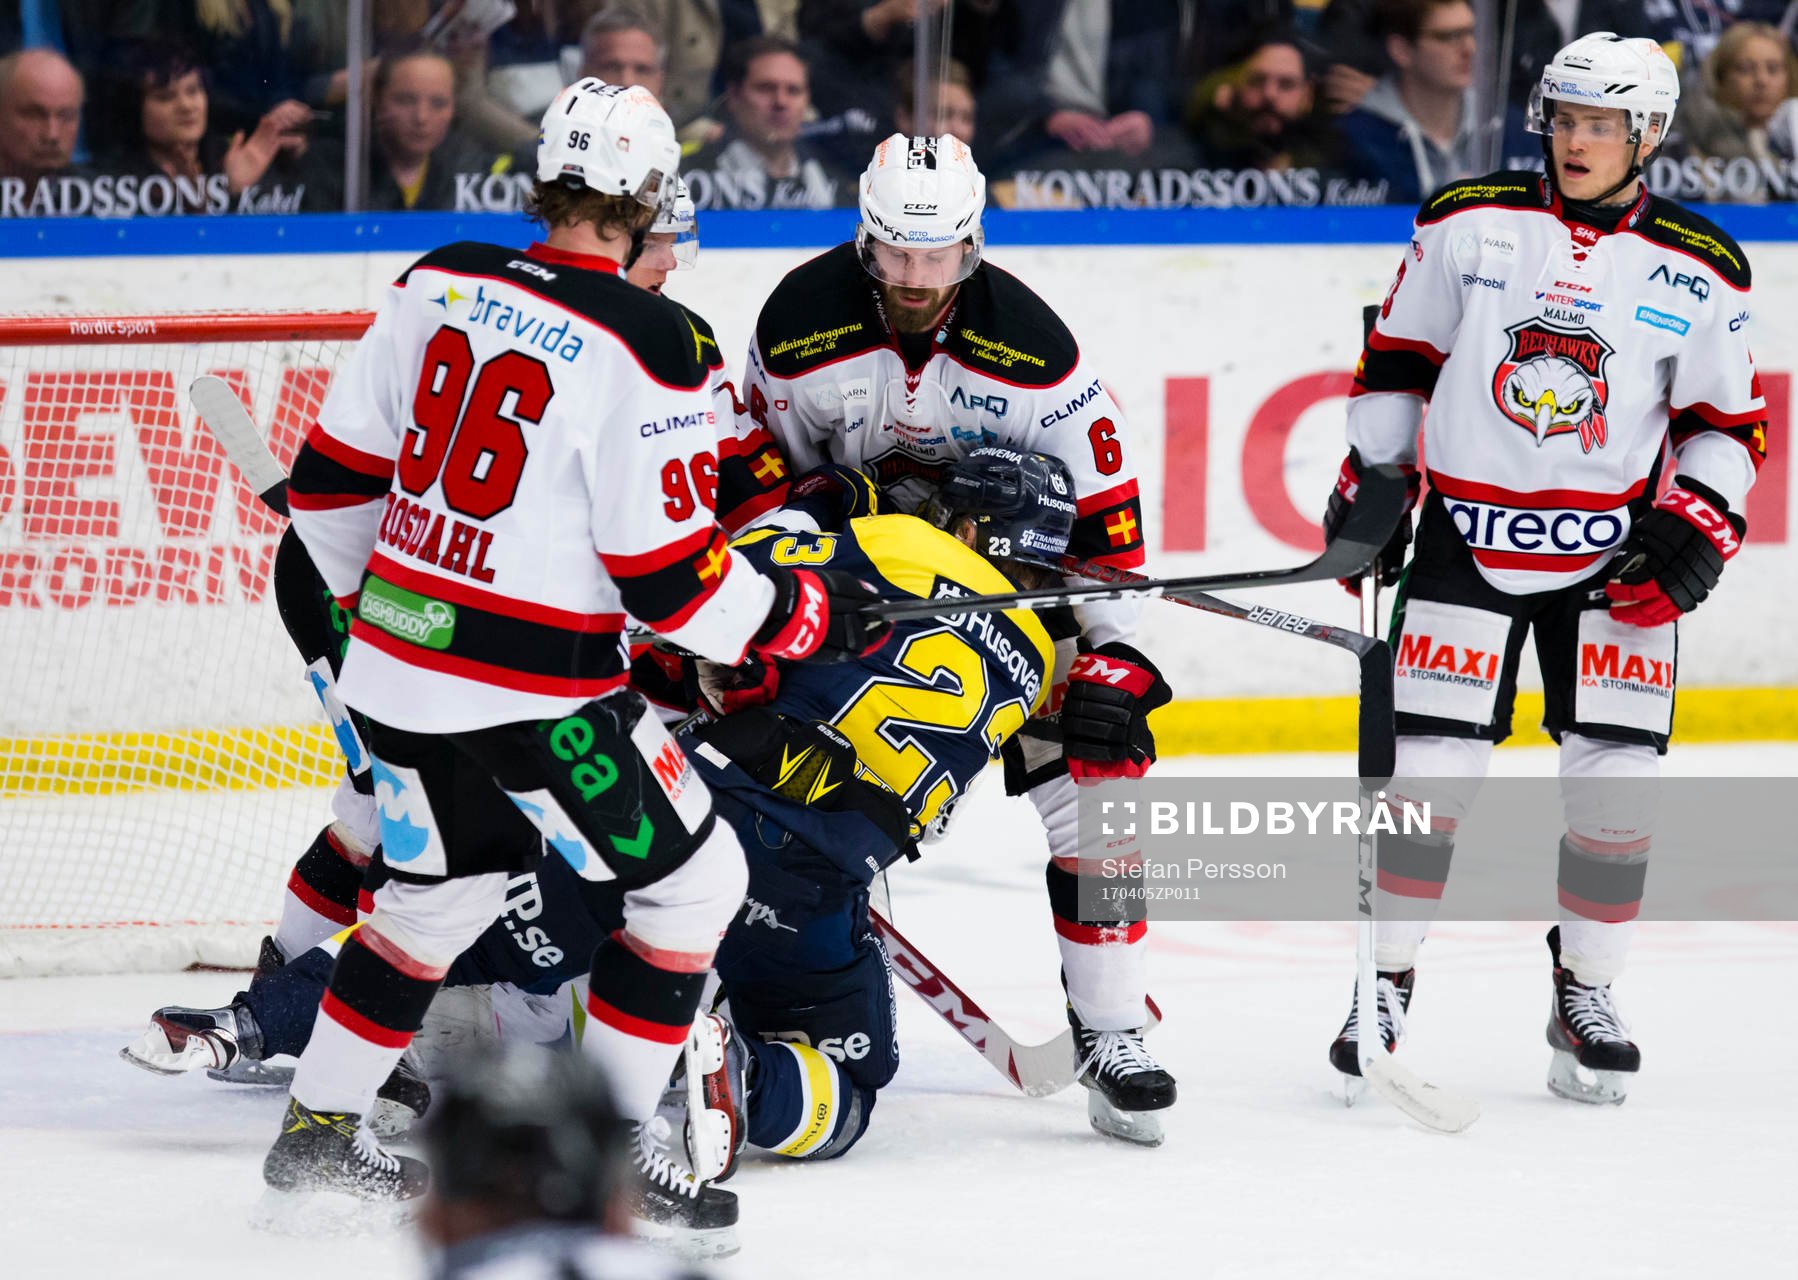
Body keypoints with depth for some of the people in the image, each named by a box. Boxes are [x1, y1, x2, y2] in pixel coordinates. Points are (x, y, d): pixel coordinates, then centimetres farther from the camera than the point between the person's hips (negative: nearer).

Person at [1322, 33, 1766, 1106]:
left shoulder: (1700, 273, 0)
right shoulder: (1468, 225, -1)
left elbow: (1728, 420, 6)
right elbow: (1398, 358, 8)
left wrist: (1698, 531, -6)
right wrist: (1370, 481, 5)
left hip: (1615, 553, 1)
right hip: (1468, 532, -1)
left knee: (1615, 779, -3)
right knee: (1432, 767, -5)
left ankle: (1587, 999, 12)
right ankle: (1386, 987, 7)